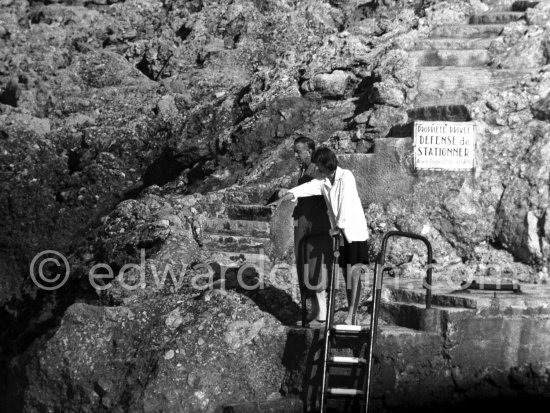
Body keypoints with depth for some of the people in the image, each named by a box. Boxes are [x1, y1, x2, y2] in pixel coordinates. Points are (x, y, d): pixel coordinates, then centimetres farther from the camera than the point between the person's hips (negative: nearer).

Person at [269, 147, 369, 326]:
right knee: (346, 272, 8)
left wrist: (339, 226, -20)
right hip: (339, 232, 6)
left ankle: (351, 315, -6)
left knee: (353, 270, -8)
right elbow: (304, 189, 0)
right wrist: (281, 199, -11)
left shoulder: (346, 176, -12)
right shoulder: (322, 181, 7)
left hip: (354, 229, -6)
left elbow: (346, 203, -19)